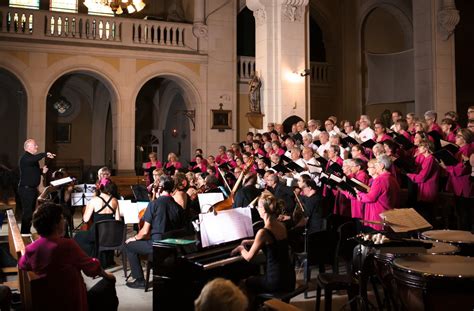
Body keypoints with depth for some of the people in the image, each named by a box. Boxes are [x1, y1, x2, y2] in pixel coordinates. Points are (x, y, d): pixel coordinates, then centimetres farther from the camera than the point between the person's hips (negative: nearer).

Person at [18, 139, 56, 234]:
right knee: (27, 212, -9)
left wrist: (42, 171, 7)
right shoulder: (25, 158, -14)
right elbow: (33, 159, -38)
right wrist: (45, 154, -44)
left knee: (31, 211, 14)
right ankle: (24, 233, -3)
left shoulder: (33, 157, 16)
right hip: (26, 189, -10)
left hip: (33, 188, 10)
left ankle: (27, 231, 23)